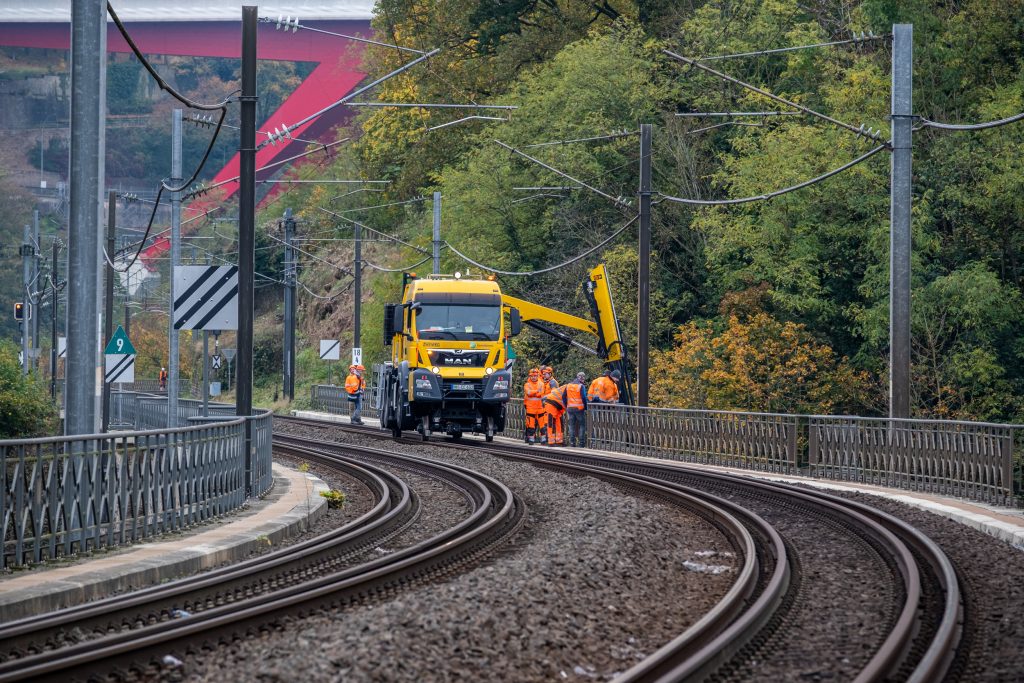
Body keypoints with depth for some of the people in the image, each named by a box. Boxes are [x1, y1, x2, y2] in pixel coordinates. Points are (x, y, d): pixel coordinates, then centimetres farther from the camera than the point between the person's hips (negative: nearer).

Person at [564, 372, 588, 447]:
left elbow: (564, 397, 12)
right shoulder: (581, 386, -11)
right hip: (579, 408, -5)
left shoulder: (568, 385, 8)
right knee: (582, 425, 4)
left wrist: (566, 407, 21)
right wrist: (586, 408, -2)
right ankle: (581, 443, -1)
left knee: (572, 426, 11)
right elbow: (584, 398, -14)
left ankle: (572, 442, 8)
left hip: (570, 408, 5)